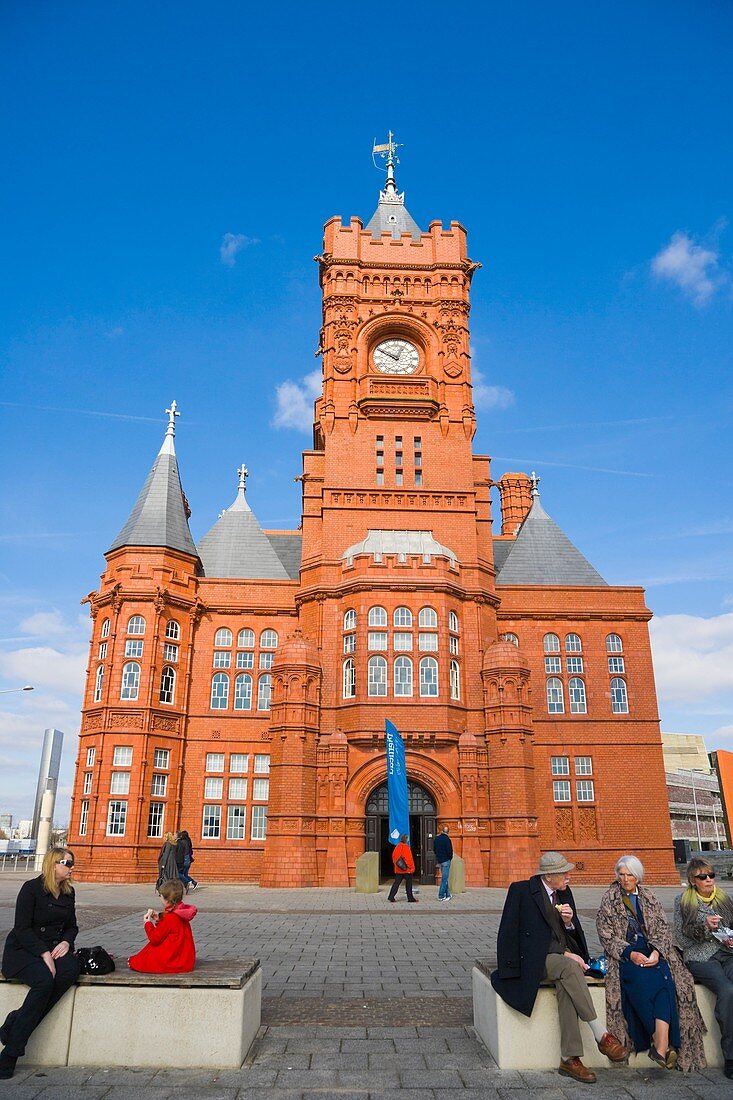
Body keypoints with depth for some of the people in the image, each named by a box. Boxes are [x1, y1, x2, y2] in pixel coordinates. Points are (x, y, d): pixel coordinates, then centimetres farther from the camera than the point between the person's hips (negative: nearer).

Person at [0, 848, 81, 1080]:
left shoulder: (68, 892, 11)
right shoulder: (31, 888, -8)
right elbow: (22, 929, -13)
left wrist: (66, 942, -6)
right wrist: (44, 954, -22)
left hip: (54, 948, 5)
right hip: (23, 950, -5)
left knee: (71, 970, -27)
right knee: (44, 980, -33)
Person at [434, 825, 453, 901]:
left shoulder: (436, 839, 7)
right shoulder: (446, 839, -15)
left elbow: (434, 850, 13)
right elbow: (449, 850, -16)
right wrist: (450, 858, 1)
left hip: (439, 860, 7)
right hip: (446, 860, -7)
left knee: (444, 878, 17)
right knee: (444, 878, -3)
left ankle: (447, 894, 22)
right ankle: (441, 896, -4)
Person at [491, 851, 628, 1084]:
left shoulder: (565, 893, 11)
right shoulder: (521, 891, -8)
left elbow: (574, 935, 15)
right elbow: (529, 938, -10)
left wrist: (568, 922, -9)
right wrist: (564, 954, -15)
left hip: (563, 956, 5)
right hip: (534, 958, -5)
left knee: (566, 984, -28)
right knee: (570, 967, -32)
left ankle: (569, 1059, -26)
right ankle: (601, 1036, -27)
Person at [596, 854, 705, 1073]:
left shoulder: (649, 898, 16)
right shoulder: (609, 900, 7)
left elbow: (662, 929, 8)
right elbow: (606, 935, 0)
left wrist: (656, 952, -12)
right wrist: (631, 954, -14)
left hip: (652, 953, 2)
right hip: (624, 955, -2)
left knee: (663, 977, -30)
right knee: (641, 980, -33)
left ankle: (661, 1047, -37)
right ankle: (660, 1044, -27)